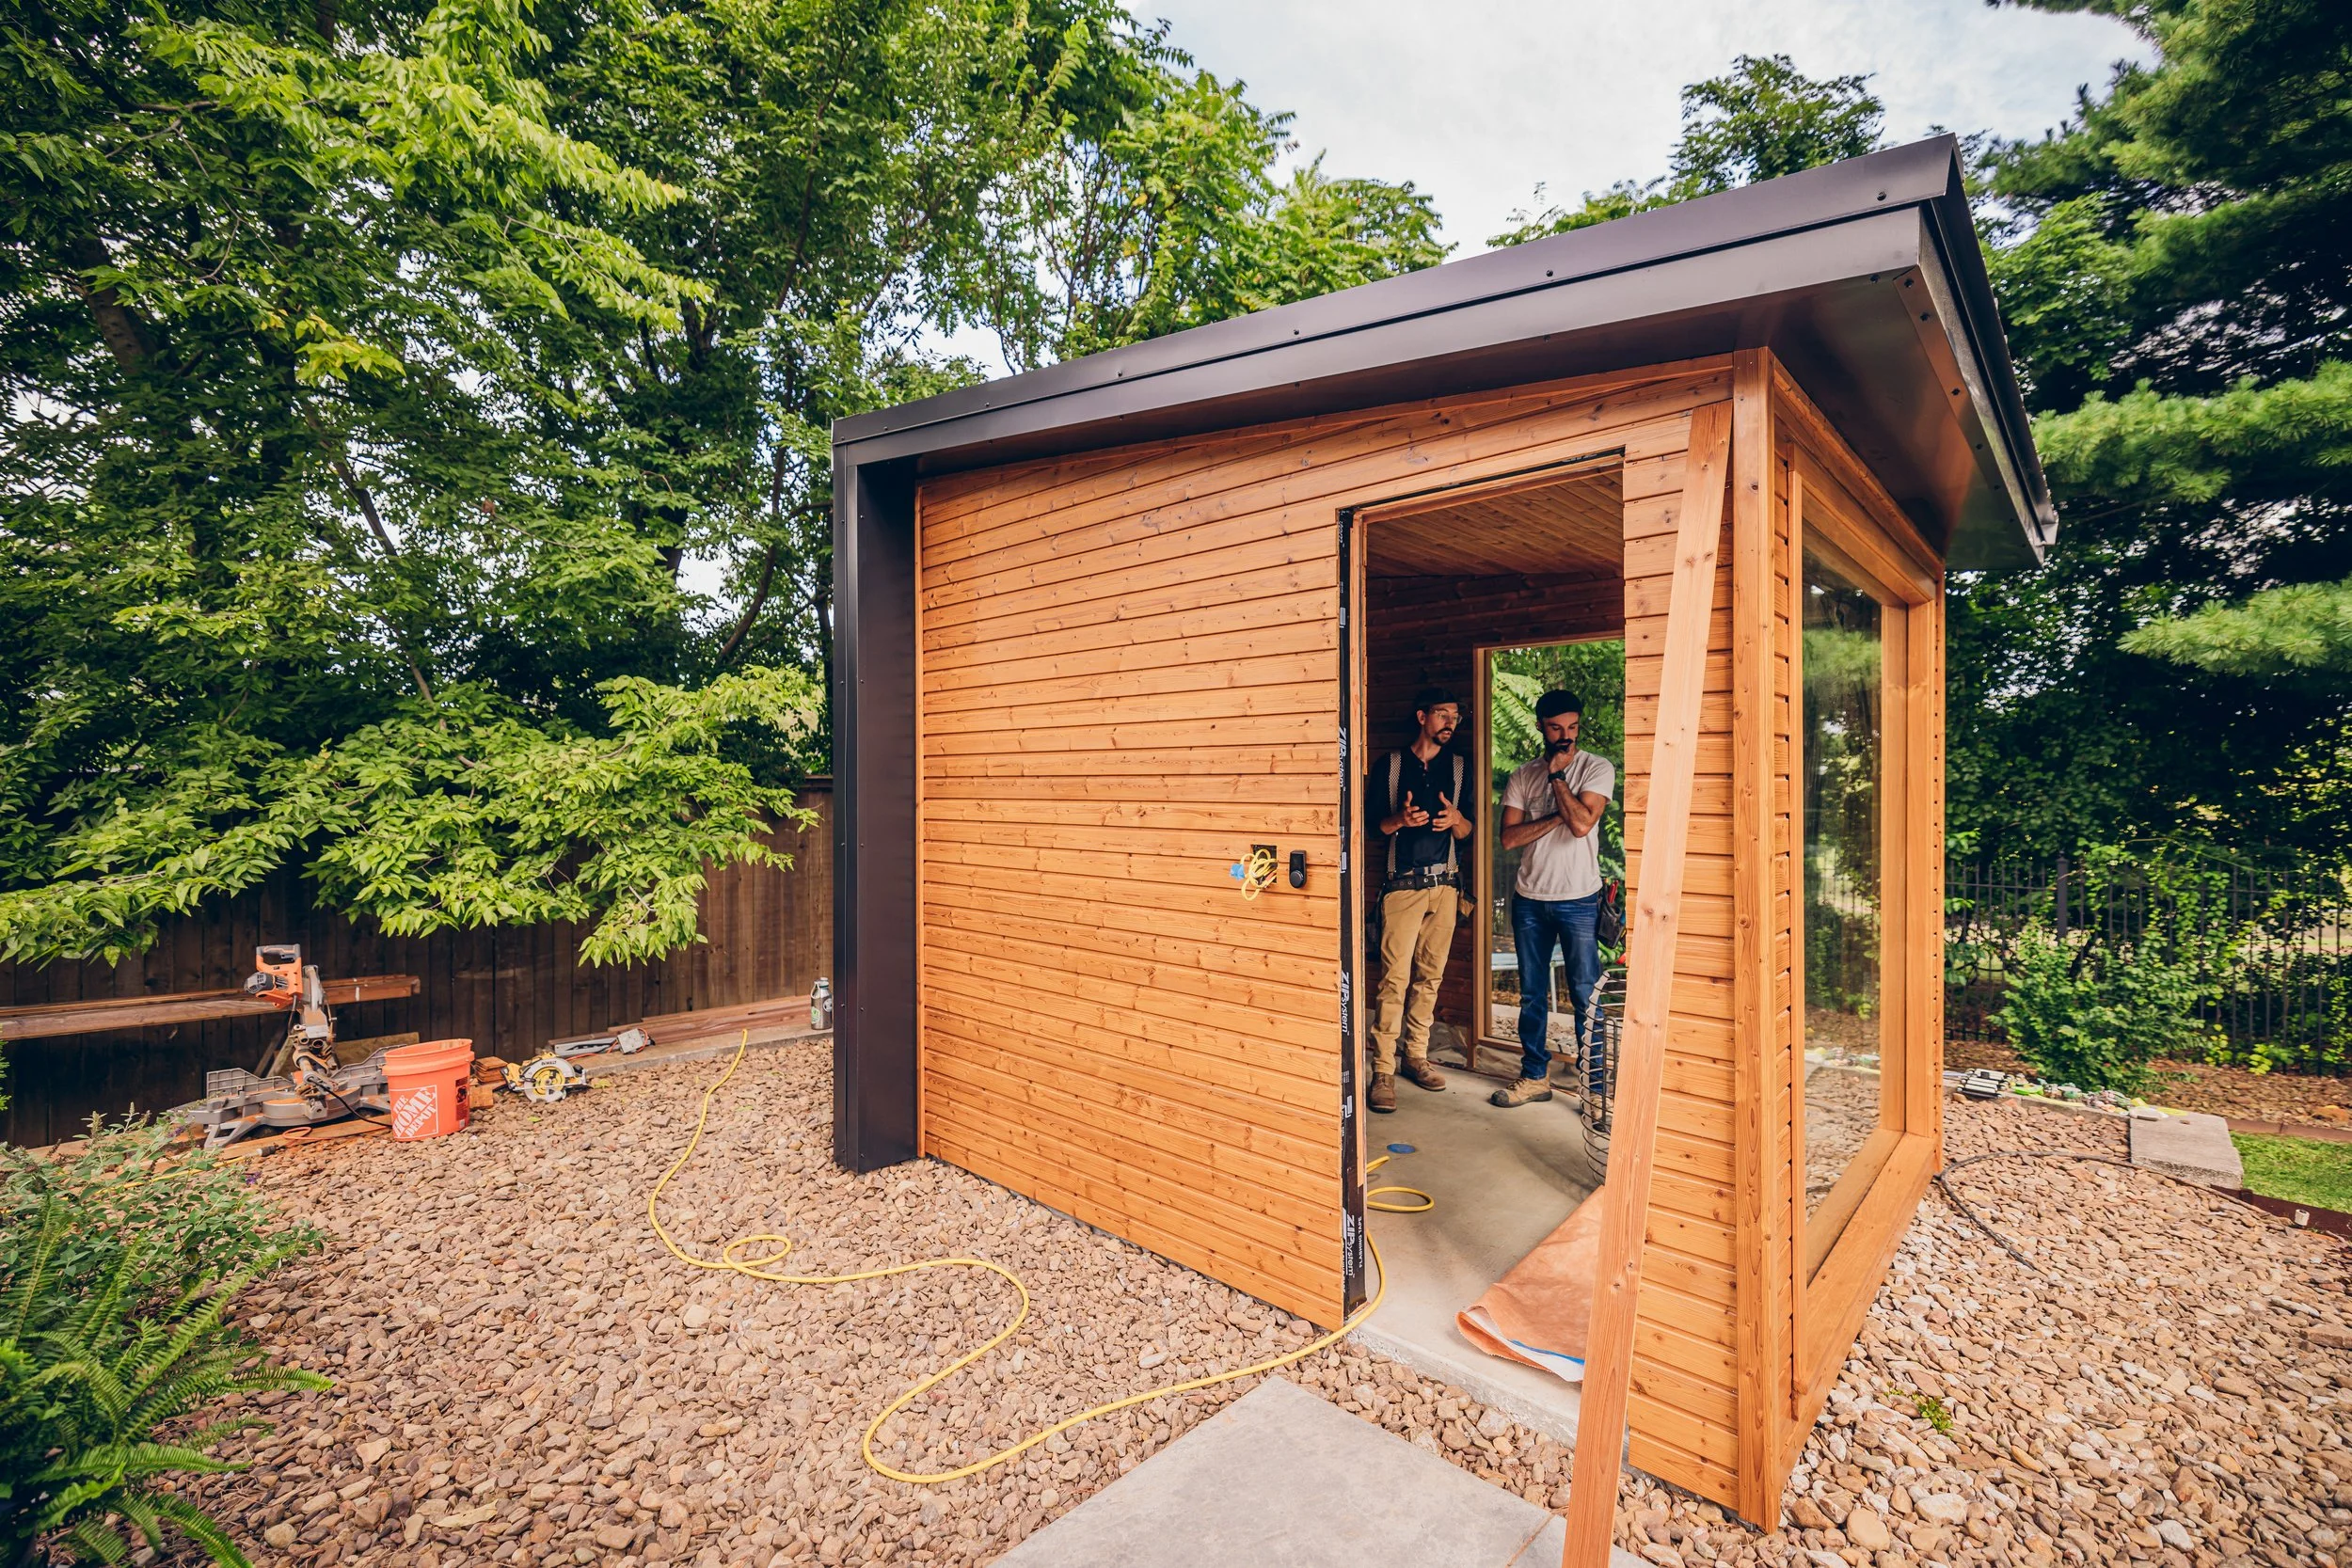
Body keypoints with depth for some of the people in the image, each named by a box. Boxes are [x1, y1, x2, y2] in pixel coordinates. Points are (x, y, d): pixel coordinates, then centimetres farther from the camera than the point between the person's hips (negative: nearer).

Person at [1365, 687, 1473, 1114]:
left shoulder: (1459, 768, 11)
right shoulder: (1390, 765, 2)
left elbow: (1466, 832, 12)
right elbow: (1372, 824, 2)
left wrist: (1455, 818, -10)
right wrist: (1400, 819, -18)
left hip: (1445, 883, 4)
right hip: (1402, 883, -4)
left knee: (1430, 975, 8)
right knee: (1395, 978, -8)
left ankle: (1416, 1057, 21)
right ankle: (1383, 1070, -2)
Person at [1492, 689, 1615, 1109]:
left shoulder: (1598, 769, -3)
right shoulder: (1521, 777, 6)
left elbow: (1581, 824, -19)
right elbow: (1509, 837, -4)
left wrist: (1556, 776, -12)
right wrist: (1558, 816, -13)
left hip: (1579, 899, -3)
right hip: (1529, 900, 4)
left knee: (1586, 996, 0)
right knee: (1532, 995, 12)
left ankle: (1597, 1082, 13)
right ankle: (1535, 1077, 24)